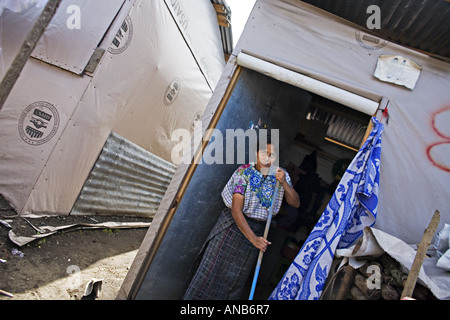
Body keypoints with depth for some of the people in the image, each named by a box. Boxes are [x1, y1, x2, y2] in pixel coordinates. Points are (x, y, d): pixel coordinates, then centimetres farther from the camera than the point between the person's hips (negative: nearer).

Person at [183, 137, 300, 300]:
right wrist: (253, 238, -28)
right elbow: (236, 210, -22)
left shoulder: (282, 175, -4)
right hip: (233, 225, -3)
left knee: (236, 279, 14)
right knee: (213, 269, 5)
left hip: (256, 231, 3)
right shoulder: (244, 172, -17)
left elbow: (295, 203, -4)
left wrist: (284, 183, -21)